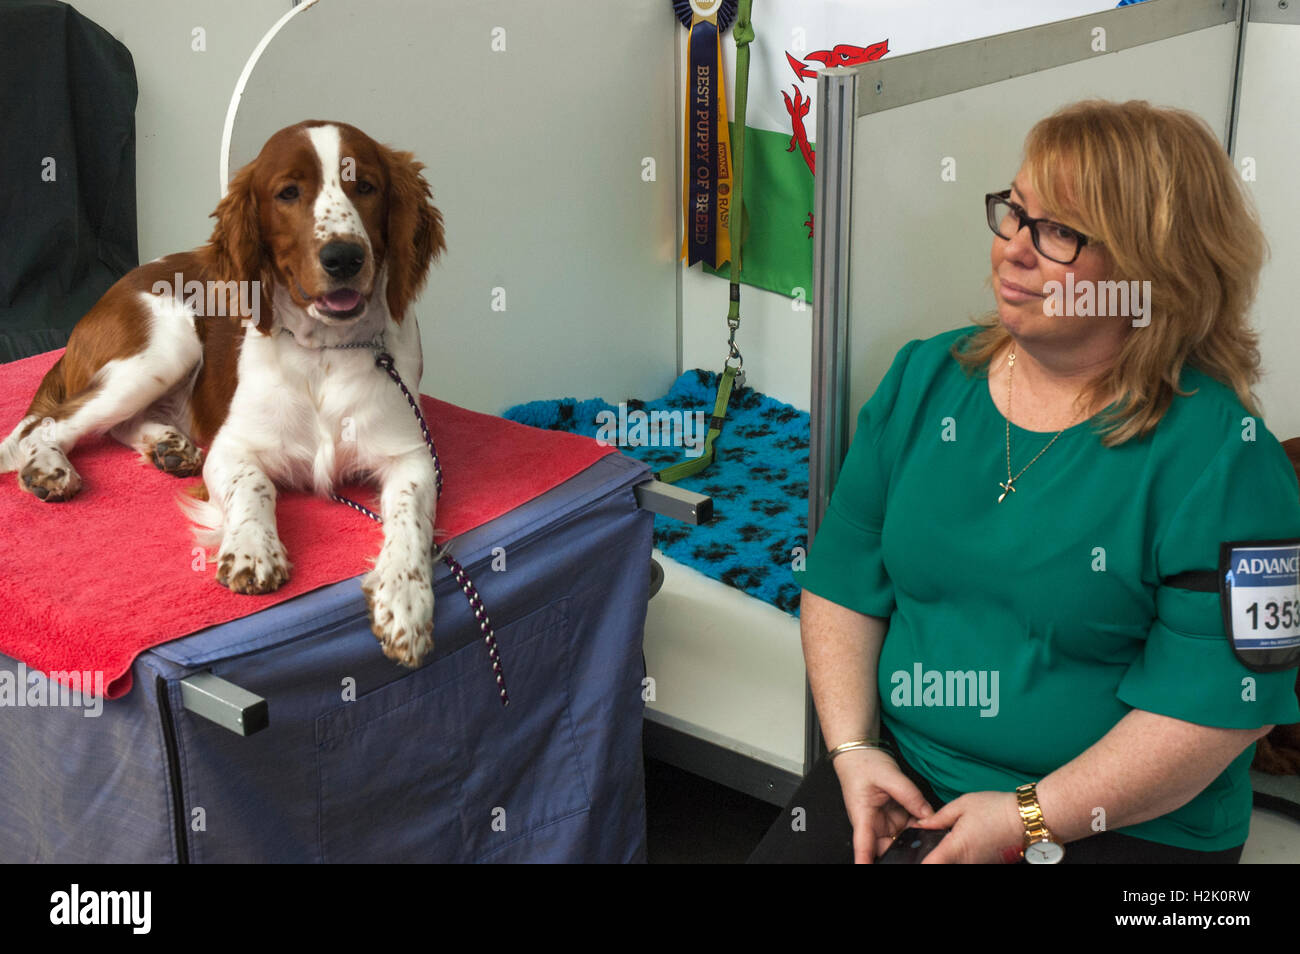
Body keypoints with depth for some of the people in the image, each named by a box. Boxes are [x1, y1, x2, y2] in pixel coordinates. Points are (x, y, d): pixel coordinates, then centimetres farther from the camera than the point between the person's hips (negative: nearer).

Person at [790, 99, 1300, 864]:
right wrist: (853, 747, -5)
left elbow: (1223, 696, -15)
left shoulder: (1216, 452, -11)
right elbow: (842, 581, 7)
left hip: (1125, 830, -4)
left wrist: (1034, 816, -17)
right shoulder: (926, 379, 6)